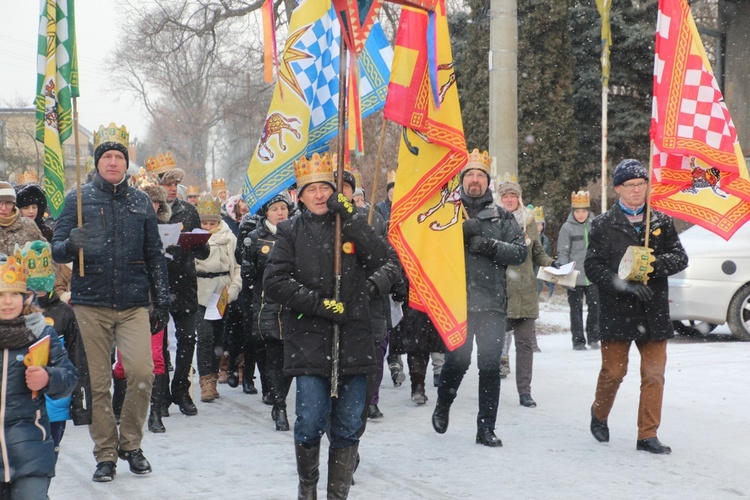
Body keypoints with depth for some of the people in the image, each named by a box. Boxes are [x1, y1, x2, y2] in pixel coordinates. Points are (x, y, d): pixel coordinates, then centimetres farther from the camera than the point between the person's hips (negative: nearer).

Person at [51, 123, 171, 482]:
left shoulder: (141, 202, 11)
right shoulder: (78, 199, 4)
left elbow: (154, 255, 15)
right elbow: (57, 250, 1)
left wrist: (162, 300, 12)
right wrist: (70, 244, -22)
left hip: (133, 303, 1)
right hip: (91, 303, -1)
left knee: (142, 372, -14)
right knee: (99, 383, 2)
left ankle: (130, 443, 6)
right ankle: (105, 454, 15)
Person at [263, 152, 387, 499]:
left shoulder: (351, 223, 11)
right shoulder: (291, 231, 7)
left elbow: (379, 259, -5)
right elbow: (274, 281, -2)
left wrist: (350, 218, -12)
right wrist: (320, 304, -11)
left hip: (353, 339, 2)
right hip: (309, 338, -2)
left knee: (348, 425, 5)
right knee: (310, 422, -7)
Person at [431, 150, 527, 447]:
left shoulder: (502, 217, 10)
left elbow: (520, 252, 1)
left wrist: (490, 246, -13)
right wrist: (460, 231, -18)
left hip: (492, 303, 1)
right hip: (458, 301, -1)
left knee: (490, 366, 2)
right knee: (457, 360, 1)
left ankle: (486, 428, 11)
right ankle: (442, 407, 30)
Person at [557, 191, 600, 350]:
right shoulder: (567, 228, -4)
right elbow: (562, 253, -4)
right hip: (575, 277, -2)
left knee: (595, 307, 7)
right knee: (576, 310, 6)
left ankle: (593, 338, 21)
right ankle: (578, 340, 14)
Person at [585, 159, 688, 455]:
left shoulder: (662, 222, 11)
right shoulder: (603, 225, 2)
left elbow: (680, 258, 5)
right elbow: (592, 266, -5)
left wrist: (656, 263, -16)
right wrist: (624, 285, -18)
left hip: (654, 312, 3)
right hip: (616, 311, -2)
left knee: (654, 374, 1)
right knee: (613, 372, 4)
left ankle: (647, 435, 9)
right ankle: (599, 415, 32)